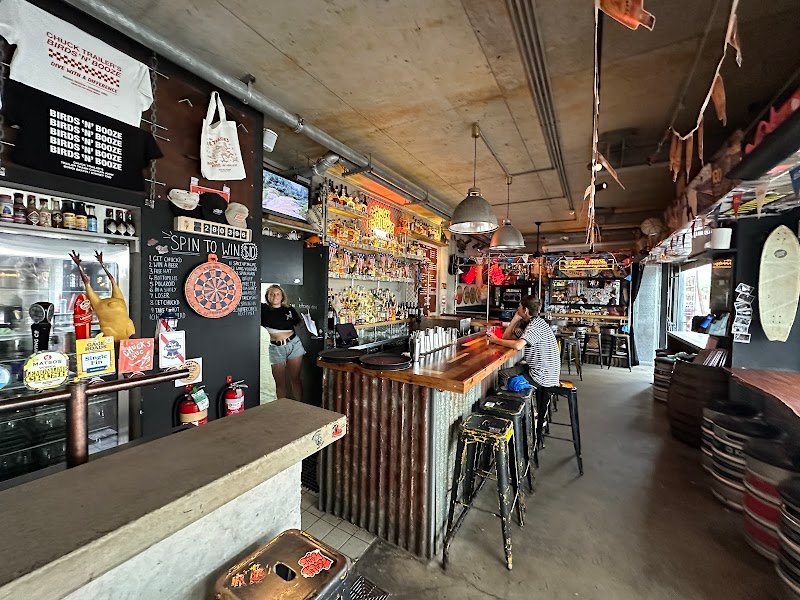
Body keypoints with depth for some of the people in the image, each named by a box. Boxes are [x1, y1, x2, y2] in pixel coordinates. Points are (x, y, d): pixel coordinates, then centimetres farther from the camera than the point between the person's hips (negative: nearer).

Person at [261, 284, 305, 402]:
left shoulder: (289, 309, 4)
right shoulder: (263, 309, 0)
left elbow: (299, 324, 17)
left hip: (294, 344, 1)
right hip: (276, 348, 0)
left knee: (295, 379, 7)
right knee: (280, 383, 7)